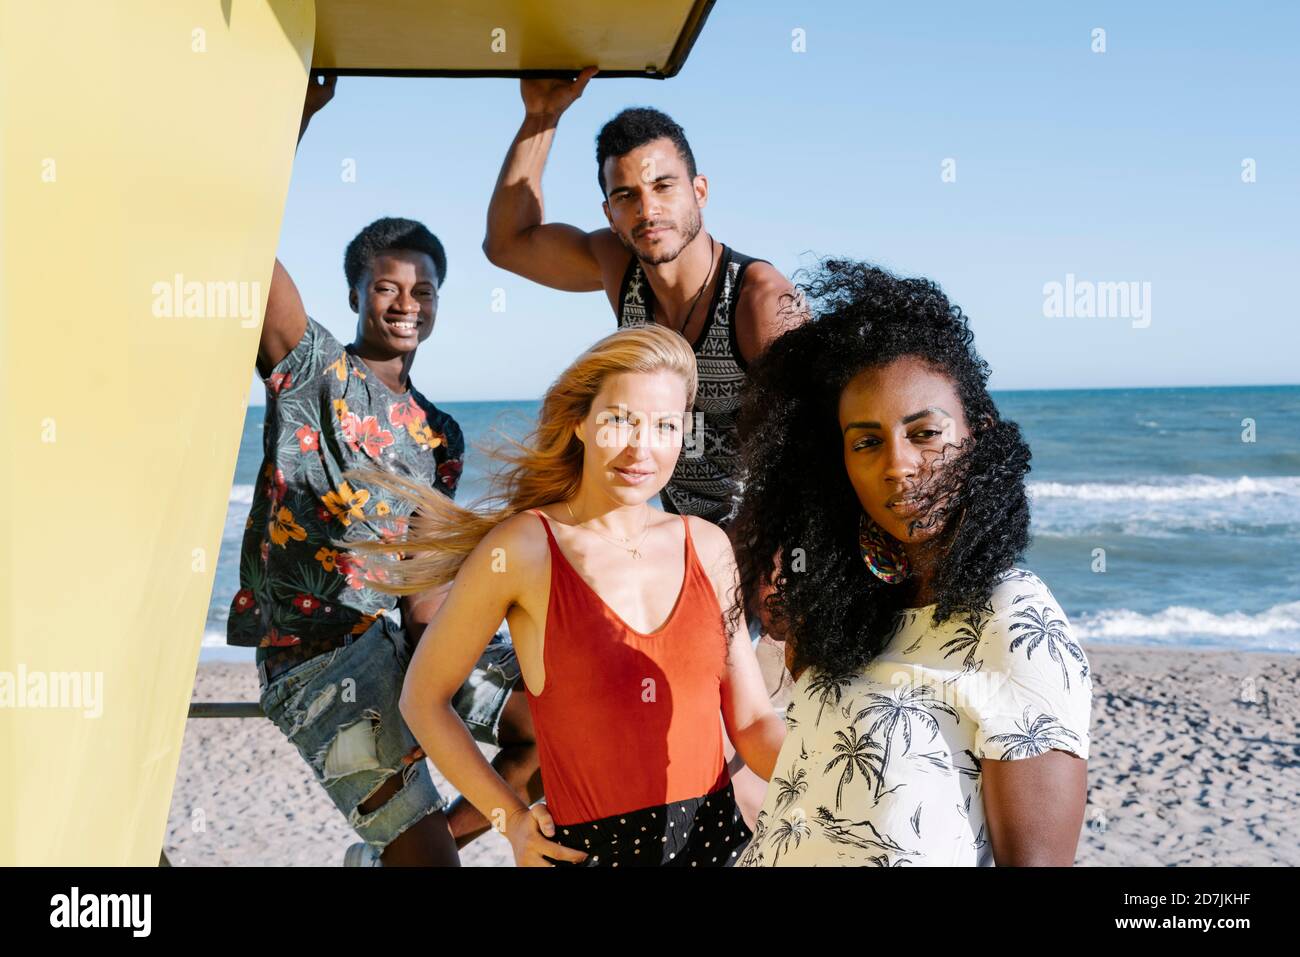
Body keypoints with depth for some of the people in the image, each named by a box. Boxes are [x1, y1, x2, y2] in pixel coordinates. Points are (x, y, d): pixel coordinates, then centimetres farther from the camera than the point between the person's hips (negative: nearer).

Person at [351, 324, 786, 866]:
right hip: (593, 849, -4)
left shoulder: (708, 547, 2)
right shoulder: (522, 548, -9)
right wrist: (511, 820, -4)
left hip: (717, 838, 4)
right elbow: (424, 700, 0)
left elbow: (751, 722, 3)